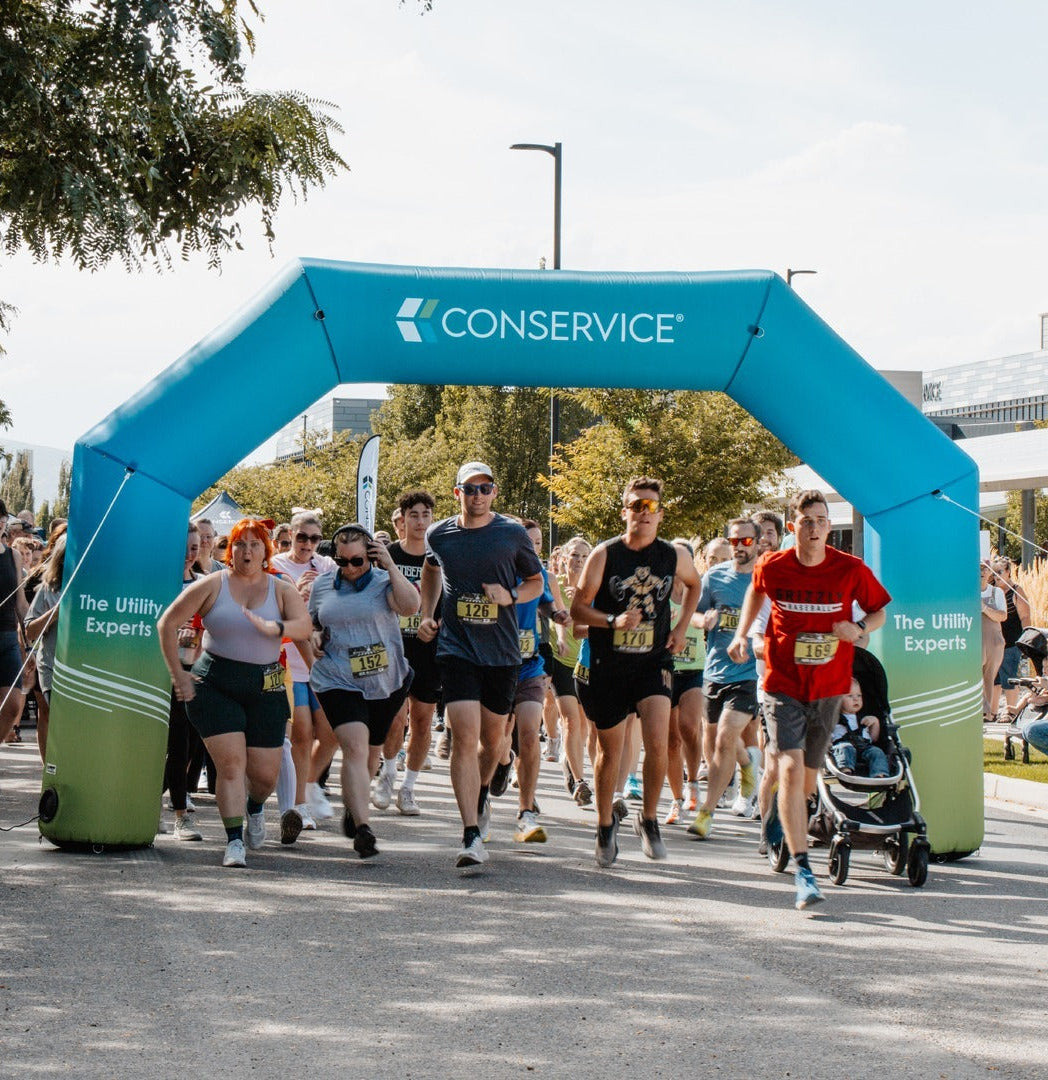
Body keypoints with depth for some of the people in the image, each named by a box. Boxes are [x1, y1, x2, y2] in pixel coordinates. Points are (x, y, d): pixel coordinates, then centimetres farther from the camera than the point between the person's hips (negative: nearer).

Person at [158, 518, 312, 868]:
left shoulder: (282, 590, 5)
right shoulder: (212, 585, 0)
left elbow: (304, 627, -12)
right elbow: (167, 624, 3)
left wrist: (273, 628, -32)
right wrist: (178, 675, 0)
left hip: (264, 689, 2)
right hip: (214, 686, -2)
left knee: (265, 773, 3)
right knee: (231, 762, -14)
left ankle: (256, 807, 38)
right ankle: (234, 842, -6)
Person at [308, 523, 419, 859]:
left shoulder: (384, 581, -3)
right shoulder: (323, 585, 6)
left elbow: (410, 606, -23)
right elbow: (310, 625, 22)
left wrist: (391, 566, -22)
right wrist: (313, 645, 1)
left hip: (386, 682, 1)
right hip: (338, 682, -1)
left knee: (371, 752, 15)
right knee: (355, 748, -19)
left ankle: (352, 809, 41)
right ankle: (362, 828, -27)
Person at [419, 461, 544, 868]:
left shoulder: (512, 534, -1)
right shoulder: (439, 535, 3)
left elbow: (536, 582, 11)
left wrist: (511, 595, -9)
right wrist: (427, 615, 15)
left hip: (502, 651, 1)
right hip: (456, 648, -1)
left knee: (493, 738, 13)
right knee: (464, 737, -14)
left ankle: (480, 797, 45)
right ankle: (472, 835, -16)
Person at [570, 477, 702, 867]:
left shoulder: (674, 556, 0)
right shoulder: (604, 554, -6)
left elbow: (694, 585, 23)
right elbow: (578, 607, -4)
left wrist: (681, 627, 11)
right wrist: (614, 621, -21)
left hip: (653, 662, 1)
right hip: (608, 664, 0)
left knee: (657, 743, -17)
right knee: (610, 750, 9)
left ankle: (649, 820, 5)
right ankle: (605, 824, 30)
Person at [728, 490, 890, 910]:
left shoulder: (851, 570, -9)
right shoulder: (772, 567, -7)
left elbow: (880, 611, 5)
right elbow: (755, 591, 16)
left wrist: (860, 628, -16)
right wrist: (742, 634, 5)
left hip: (828, 687, 2)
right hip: (783, 684, -2)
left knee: (807, 777, 14)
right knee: (791, 768, -17)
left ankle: (778, 807, 52)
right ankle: (802, 871, -18)